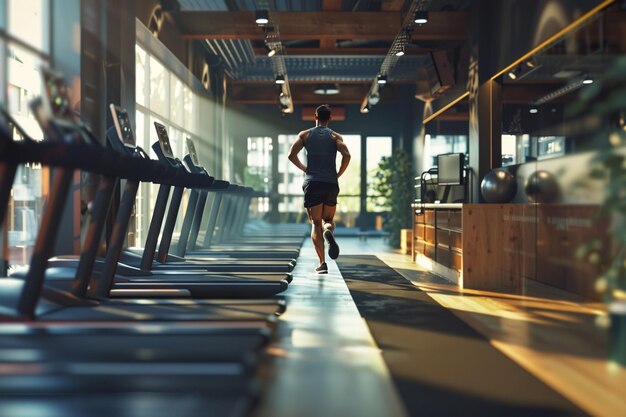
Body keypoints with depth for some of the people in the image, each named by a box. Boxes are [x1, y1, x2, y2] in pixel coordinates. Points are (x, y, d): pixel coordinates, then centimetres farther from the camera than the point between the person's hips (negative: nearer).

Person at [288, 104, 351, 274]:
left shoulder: (305, 135, 10)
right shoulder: (335, 136, 9)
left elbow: (292, 155, -2)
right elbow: (346, 155, -9)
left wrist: (305, 169, 13)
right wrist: (338, 174, 3)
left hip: (312, 183, 0)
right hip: (331, 184, 0)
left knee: (316, 224, 3)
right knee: (328, 220, 17)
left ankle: (322, 263, -11)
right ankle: (328, 231, -22)